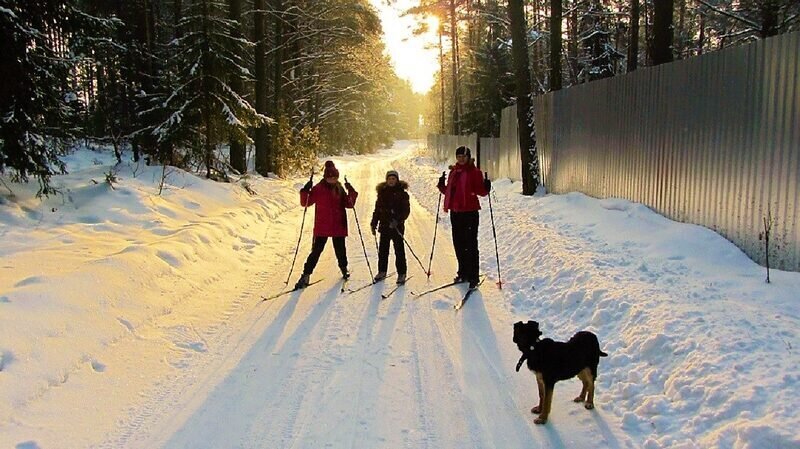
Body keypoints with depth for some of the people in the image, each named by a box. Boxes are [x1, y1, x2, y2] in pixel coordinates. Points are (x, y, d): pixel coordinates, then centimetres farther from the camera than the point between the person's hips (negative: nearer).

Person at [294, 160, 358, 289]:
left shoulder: (340, 189, 6)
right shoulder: (318, 189, -5)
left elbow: (349, 204, 8)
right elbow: (305, 202, -6)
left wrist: (352, 192, -7)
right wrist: (305, 191, -23)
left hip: (338, 227, 3)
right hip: (322, 227, -3)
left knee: (340, 250, 14)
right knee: (316, 251, -6)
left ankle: (344, 268, 40)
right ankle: (306, 275, -1)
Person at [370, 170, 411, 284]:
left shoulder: (402, 193, -3)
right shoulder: (382, 192, 9)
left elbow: (406, 210, -8)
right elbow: (377, 209, 14)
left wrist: (398, 220, -21)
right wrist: (374, 223, 11)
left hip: (397, 226, -4)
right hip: (384, 225, 4)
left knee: (399, 250, -1)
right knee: (382, 250, 10)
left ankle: (401, 274, 5)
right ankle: (382, 272, 23)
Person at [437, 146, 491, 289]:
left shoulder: (475, 172, -3)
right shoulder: (453, 172, 14)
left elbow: (481, 191, -7)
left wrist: (486, 188, -27)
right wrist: (442, 186, 5)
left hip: (470, 212, -6)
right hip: (455, 212, 6)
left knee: (470, 245, -6)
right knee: (459, 244, 13)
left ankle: (473, 277, -3)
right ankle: (463, 273, 25)